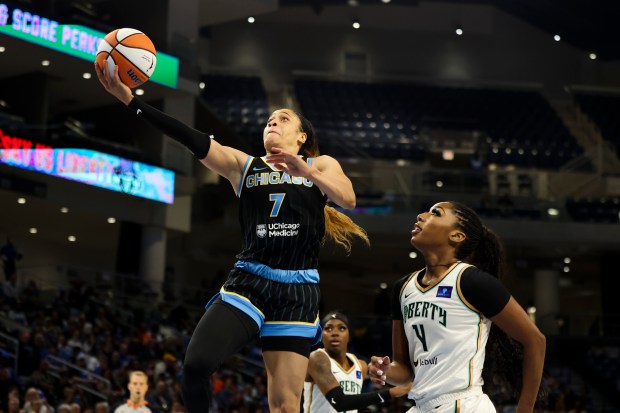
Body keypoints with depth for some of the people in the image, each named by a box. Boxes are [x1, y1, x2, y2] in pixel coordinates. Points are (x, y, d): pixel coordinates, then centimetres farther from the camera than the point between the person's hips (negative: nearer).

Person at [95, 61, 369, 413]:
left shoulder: (321, 166, 11)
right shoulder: (243, 165, 13)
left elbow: (348, 199, -9)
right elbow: (193, 140, 0)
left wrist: (309, 173, -28)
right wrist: (128, 96, -13)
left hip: (297, 291, -1)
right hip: (248, 282, 1)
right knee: (197, 364, -23)